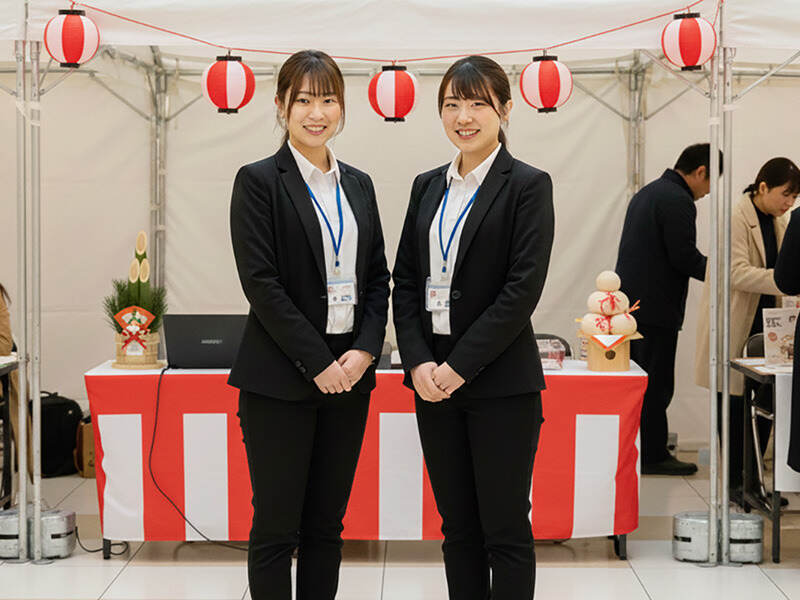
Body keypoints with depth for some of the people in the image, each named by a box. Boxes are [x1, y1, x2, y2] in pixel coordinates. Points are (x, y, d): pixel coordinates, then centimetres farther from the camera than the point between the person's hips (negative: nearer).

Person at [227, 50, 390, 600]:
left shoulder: (358, 184, 13)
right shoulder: (259, 181, -4)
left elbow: (378, 276, 12)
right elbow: (261, 282, -11)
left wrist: (365, 349, -4)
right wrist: (317, 362, -14)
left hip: (349, 373, 5)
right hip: (280, 378, -5)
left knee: (327, 522, 11)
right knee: (277, 527, 0)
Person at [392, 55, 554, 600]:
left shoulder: (528, 185, -5)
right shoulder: (428, 186, 12)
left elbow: (523, 289, -13)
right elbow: (405, 280, 10)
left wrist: (460, 365, -15)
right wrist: (419, 361, -4)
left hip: (500, 383, -5)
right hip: (433, 379, 6)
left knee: (506, 530, 1)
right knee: (457, 526, 12)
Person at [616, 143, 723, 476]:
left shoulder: (646, 193, 17)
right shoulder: (678, 201, -15)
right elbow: (684, 256, -19)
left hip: (629, 304, 10)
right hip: (655, 308, -10)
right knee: (656, 385, -2)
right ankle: (653, 455, 4)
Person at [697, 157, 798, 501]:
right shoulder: (736, 218, -14)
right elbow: (737, 273, -23)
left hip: (764, 325, 7)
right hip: (734, 327, -7)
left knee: (763, 407, 5)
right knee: (733, 407, 0)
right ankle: (734, 484, 10)